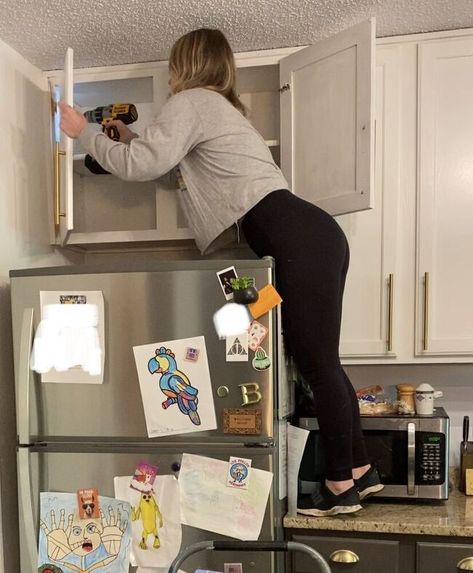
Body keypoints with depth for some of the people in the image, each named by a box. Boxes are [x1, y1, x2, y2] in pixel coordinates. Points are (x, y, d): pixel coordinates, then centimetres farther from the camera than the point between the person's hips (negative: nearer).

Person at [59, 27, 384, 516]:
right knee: (319, 363, 14)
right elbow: (174, 163, 40)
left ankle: (341, 485, 13)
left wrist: (85, 132, 7)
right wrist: (130, 138, 43)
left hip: (298, 240, -10)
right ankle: (359, 470, 27)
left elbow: (141, 166, -8)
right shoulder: (217, 108, 30)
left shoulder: (192, 101, 1)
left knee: (316, 365, -2)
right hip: (308, 238, 10)